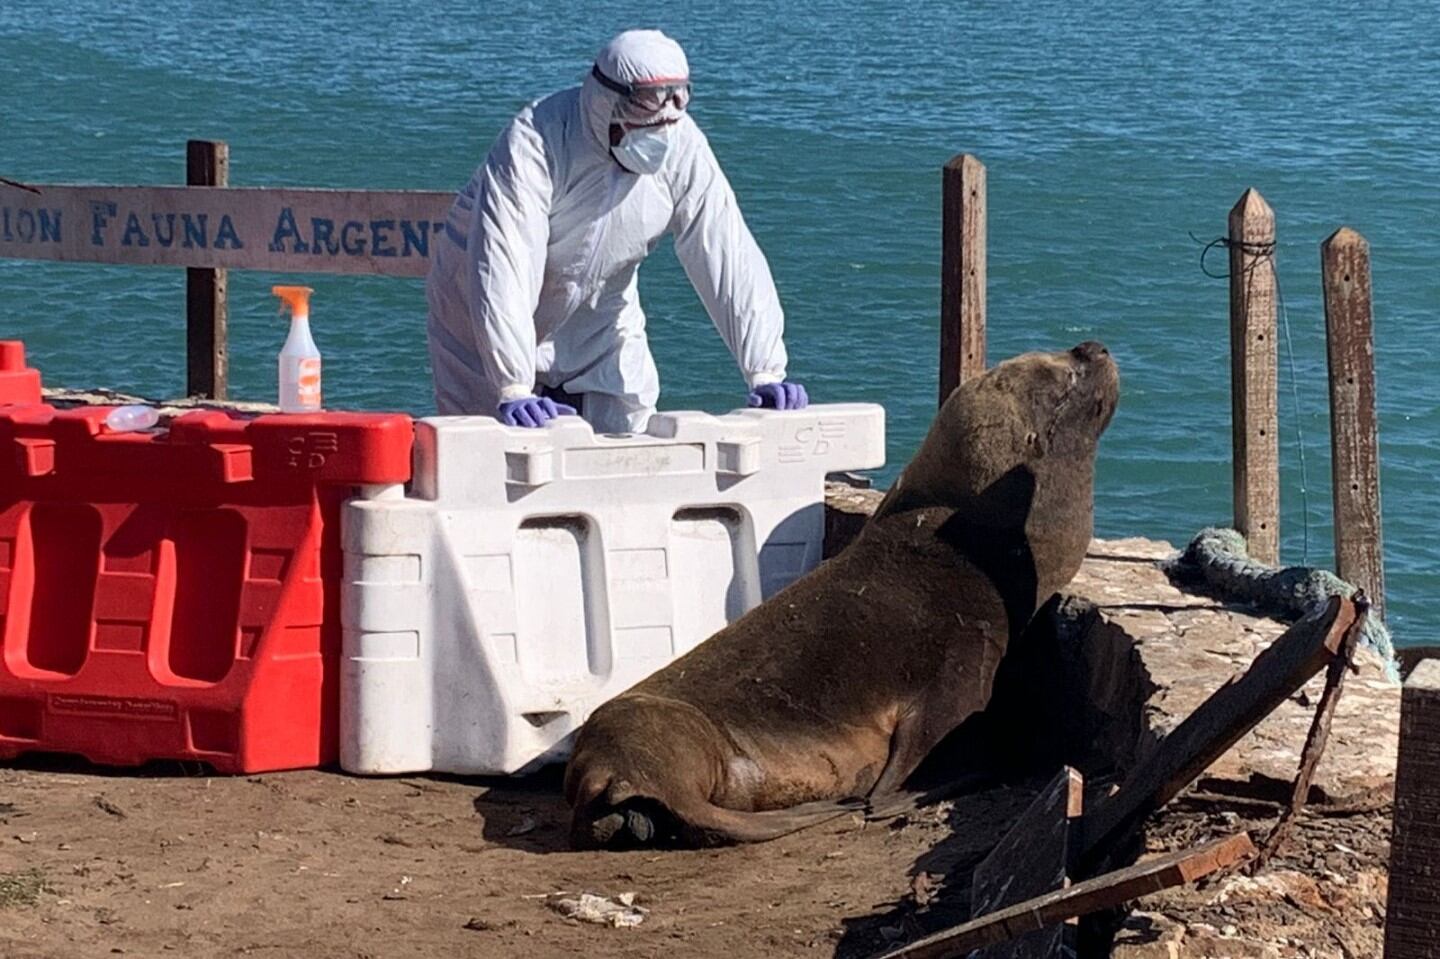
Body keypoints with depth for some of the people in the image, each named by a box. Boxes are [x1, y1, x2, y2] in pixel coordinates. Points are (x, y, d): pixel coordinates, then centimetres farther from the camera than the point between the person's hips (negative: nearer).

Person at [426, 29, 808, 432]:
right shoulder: (535, 143, -33)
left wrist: (765, 371, -25)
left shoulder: (684, 149, -18)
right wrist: (513, 390, -47)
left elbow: (731, 260, -18)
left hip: (597, 313, 4)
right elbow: (502, 266, -39)